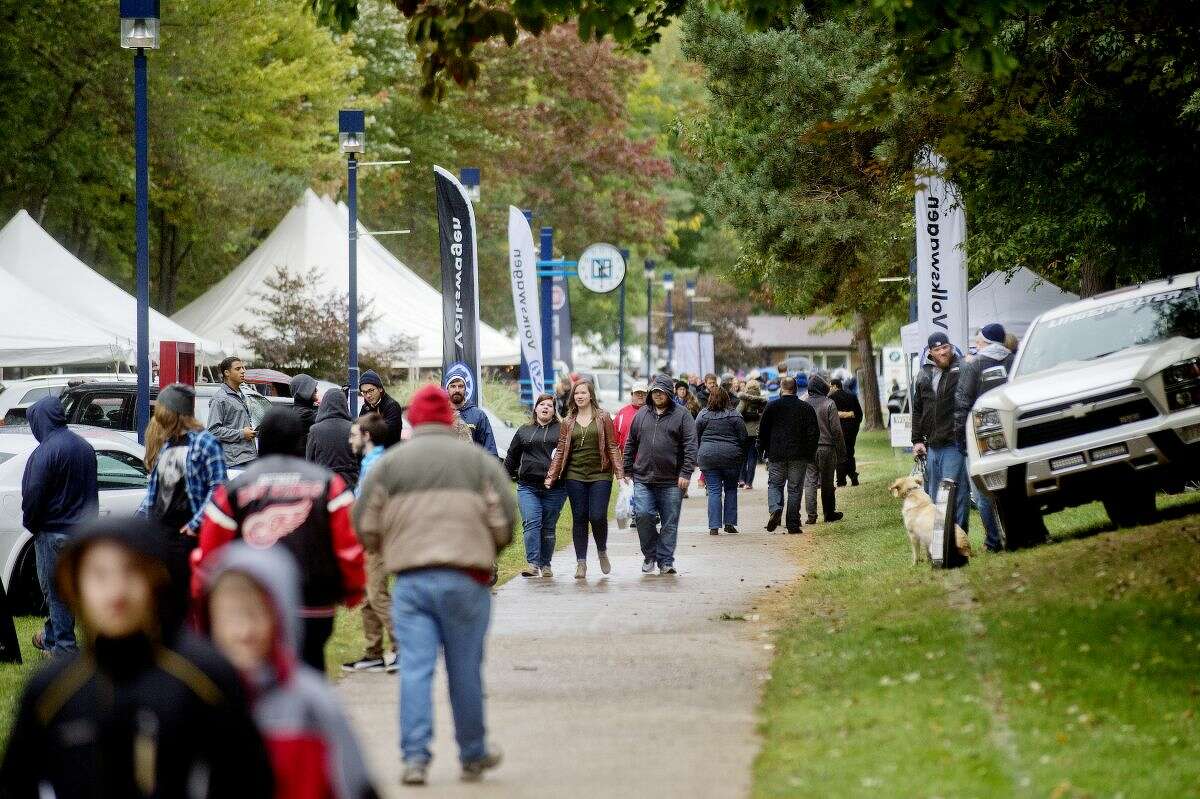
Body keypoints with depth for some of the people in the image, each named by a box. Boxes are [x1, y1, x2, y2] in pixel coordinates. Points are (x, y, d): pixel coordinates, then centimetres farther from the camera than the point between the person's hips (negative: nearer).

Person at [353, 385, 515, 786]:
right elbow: (504, 522, 2)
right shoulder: (480, 460, 7)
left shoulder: (389, 463, 7)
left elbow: (365, 526, 5)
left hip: (410, 581, 0)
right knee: (465, 671, 9)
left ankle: (415, 757, -7)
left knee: (414, 669, 0)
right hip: (465, 580, 0)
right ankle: (473, 755, 20)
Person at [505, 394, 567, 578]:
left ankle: (545, 565, 13)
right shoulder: (524, 431, 16)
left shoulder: (561, 430, 7)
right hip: (528, 487, 1)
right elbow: (511, 457, 23)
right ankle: (532, 564, -18)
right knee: (531, 524, -13)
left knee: (548, 527, 4)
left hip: (554, 488, -1)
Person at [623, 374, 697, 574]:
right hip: (643, 479, 2)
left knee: (669, 523, 2)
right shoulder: (641, 415, 11)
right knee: (642, 515, -11)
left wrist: (686, 473, -12)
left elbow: (690, 446, -4)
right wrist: (627, 471, 12)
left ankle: (666, 561, 10)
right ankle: (650, 554, 7)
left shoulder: (681, 415, 1)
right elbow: (630, 444, 16)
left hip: (671, 482, -2)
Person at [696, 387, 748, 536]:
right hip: (731, 456, 0)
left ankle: (714, 526, -3)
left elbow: (696, 438, 5)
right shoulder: (734, 415, -2)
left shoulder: (703, 415, 1)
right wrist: (743, 458, 11)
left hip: (708, 456, 0)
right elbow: (743, 438, -1)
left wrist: (698, 456, 15)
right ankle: (729, 523, 11)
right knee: (731, 490, 14)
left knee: (714, 491, 3)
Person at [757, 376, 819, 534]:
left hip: (776, 454, -1)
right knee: (795, 488, 6)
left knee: (774, 484, 11)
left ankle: (775, 509, -17)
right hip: (799, 456, 1)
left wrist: (764, 450, 15)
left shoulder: (772, 406, -2)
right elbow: (814, 433, 0)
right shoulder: (806, 408, 1)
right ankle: (793, 524, 6)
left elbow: (763, 430, 2)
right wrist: (810, 454, 8)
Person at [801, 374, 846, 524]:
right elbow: (836, 430, -8)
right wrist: (841, 451, -2)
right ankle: (829, 513, 18)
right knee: (827, 483, 9)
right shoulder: (829, 404, -8)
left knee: (810, 482, 4)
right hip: (826, 447, -2)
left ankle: (811, 515, -2)